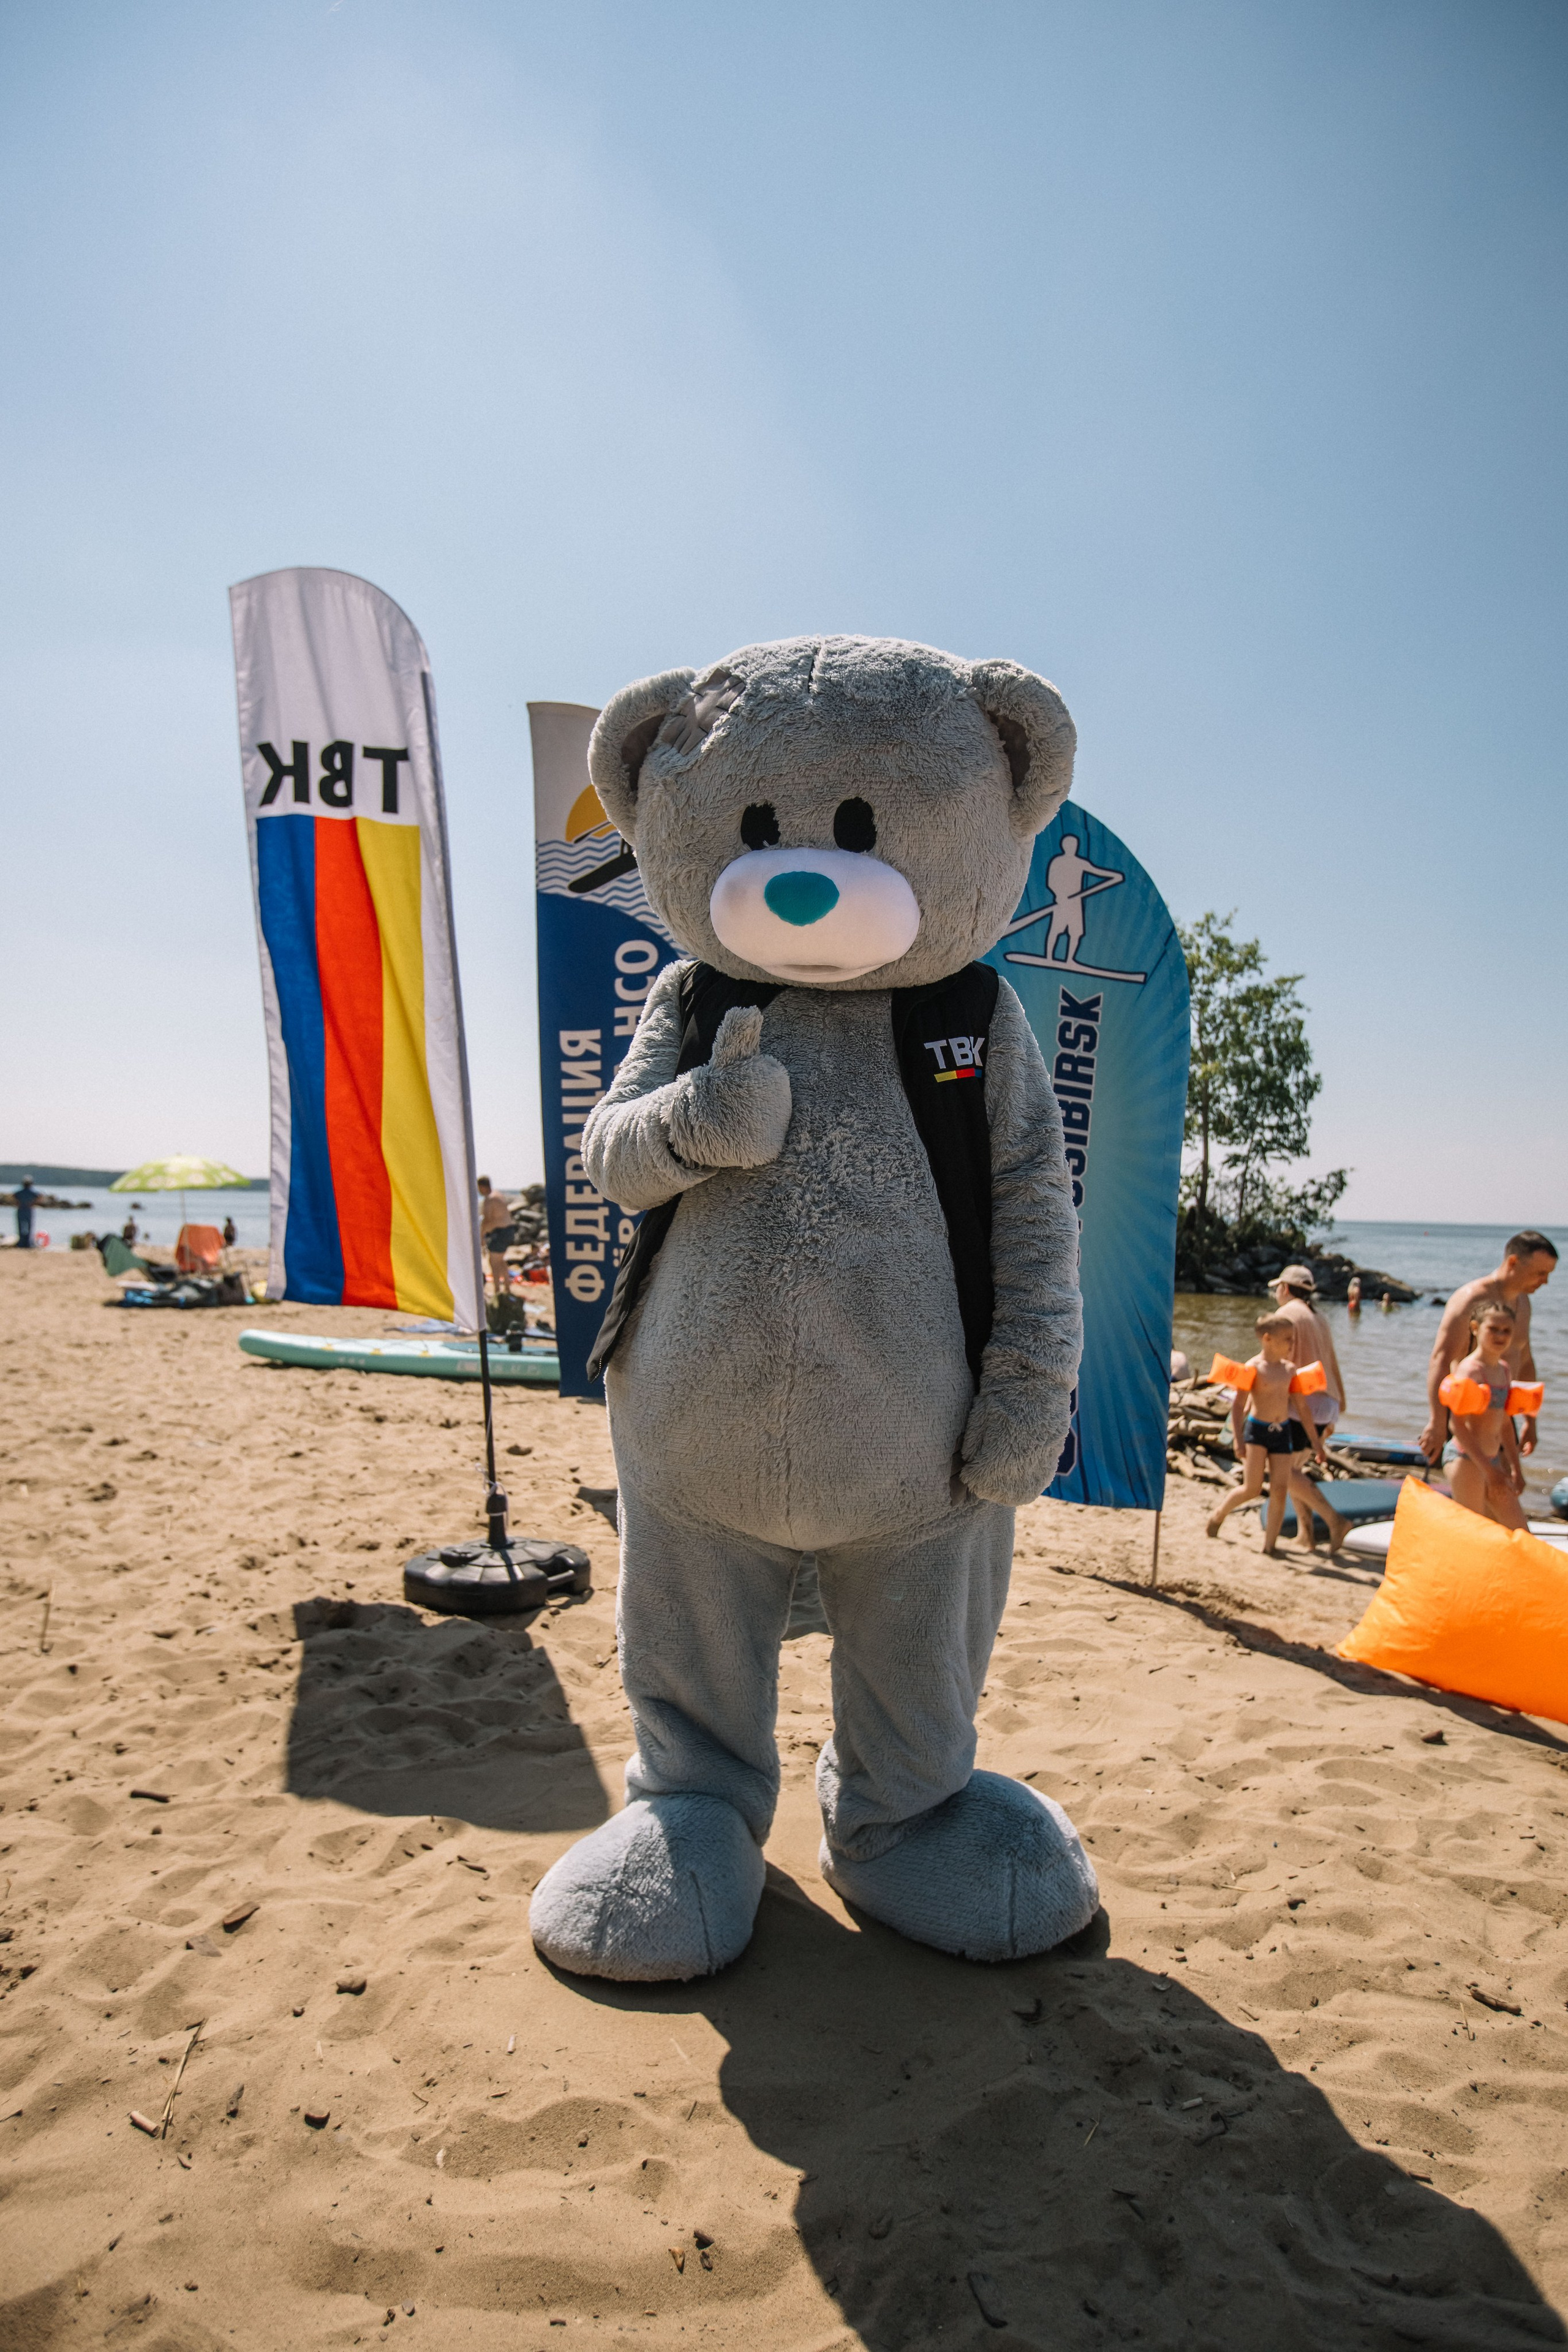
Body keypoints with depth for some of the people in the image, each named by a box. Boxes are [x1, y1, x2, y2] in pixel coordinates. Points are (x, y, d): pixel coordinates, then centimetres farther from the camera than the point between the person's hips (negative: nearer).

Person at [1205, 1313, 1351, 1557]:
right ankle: (1218, 1516, 18)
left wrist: (1316, 1443, 16)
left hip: (1283, 1432, 5)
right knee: (1252, 1489, -7)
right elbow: (1239, 1405, -10)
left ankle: (1269, 1546, 9)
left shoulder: (1290, 1369, 7)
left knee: (1280, 1489, 0)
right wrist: (1238, 1440, -17)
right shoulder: (1254, 1368, -9)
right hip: (1257, 1430, -5)